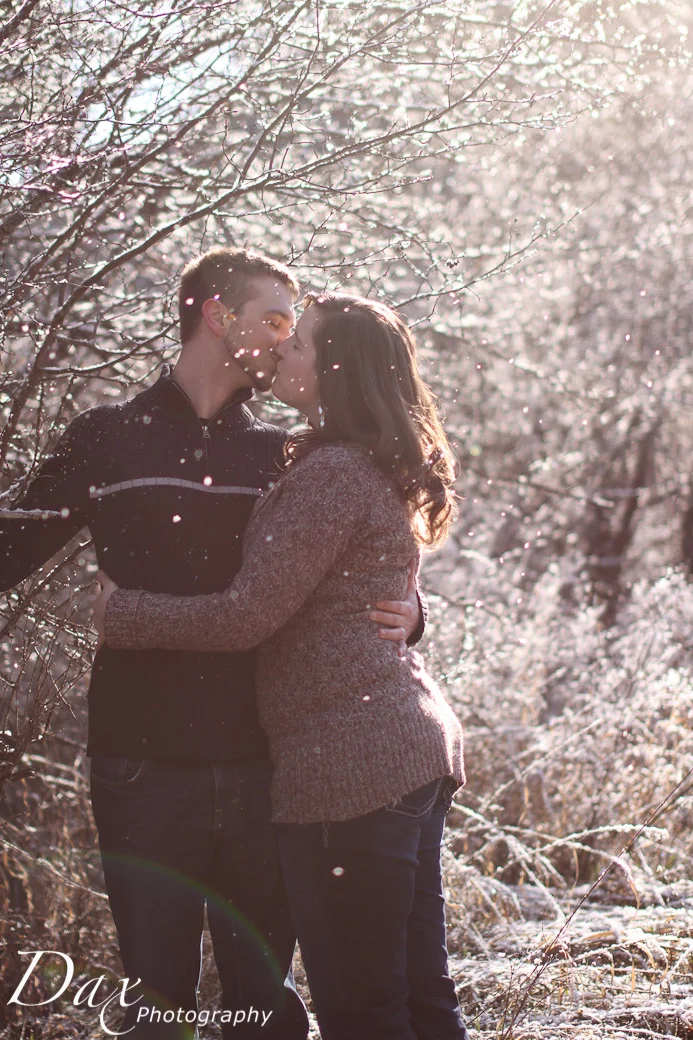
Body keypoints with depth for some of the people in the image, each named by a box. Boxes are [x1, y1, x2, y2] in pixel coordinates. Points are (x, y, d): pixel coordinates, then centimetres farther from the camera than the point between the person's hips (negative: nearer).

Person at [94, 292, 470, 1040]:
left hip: (349, 757, -10)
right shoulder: (384, 471, 16)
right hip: (417, 743, 10)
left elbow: (246, 615, -16)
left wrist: (118, 612, -5)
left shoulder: (333, 472, -14)